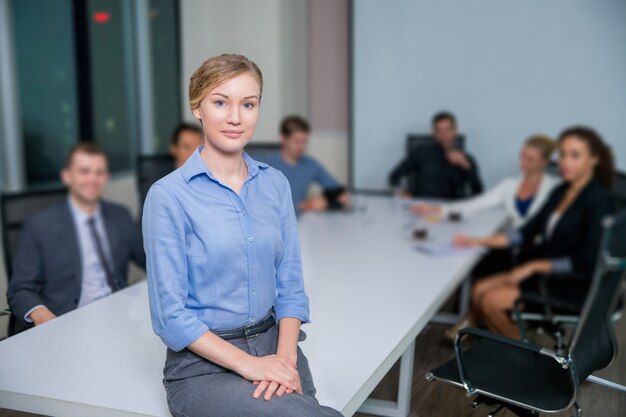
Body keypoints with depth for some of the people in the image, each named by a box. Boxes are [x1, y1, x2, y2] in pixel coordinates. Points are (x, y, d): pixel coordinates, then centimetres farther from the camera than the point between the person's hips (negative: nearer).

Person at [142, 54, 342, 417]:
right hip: (203, 362, -4)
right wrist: (248, 364, -15)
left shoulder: (276, 184, 4)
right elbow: (170, 314, -10)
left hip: (274, 343, 4)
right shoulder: (169, 195, -9)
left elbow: (290, 285, 6)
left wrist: (285, 357, -9)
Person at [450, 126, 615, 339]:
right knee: (479, 290, -7)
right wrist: (479, 241, 3)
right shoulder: (562, 191, 7)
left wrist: (533, 265, -18)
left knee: (491, 301, -17)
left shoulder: (599, 200, -15)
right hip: (544, 273, 7)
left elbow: (586, 263, -18)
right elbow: (528, 232, 10)